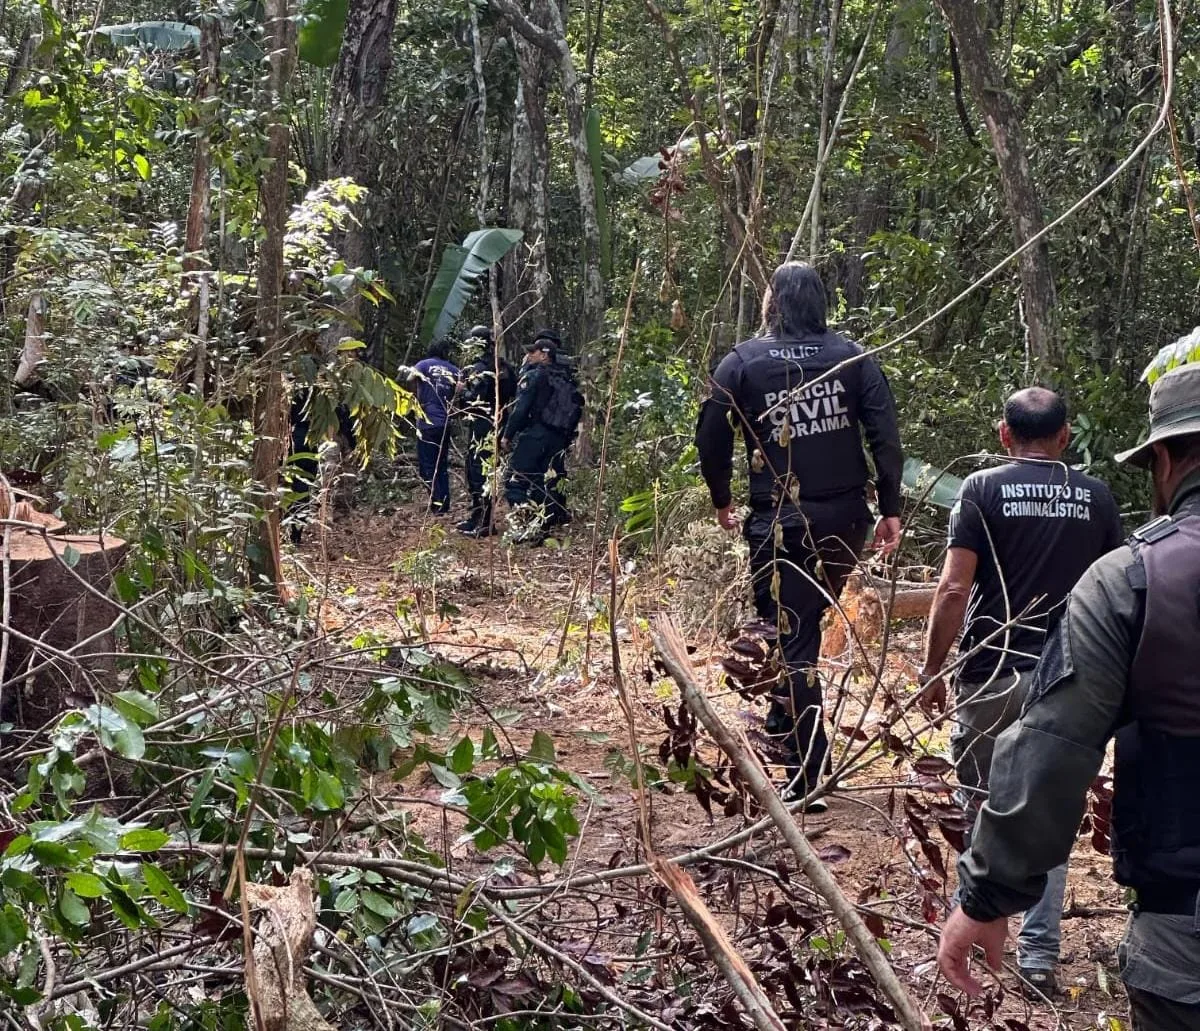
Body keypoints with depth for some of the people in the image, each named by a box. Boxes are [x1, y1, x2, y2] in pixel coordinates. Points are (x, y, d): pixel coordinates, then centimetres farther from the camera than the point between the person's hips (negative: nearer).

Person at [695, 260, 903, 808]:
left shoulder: (742, 363, -3)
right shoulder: (851, 356, 3)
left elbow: (711, 438, -2)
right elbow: (885, 434, -2)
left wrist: (722, 501, 14)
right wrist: (890, 510, 4)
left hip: (781, 525, -3)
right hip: (845, 521, 3)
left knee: (792, 640, 2)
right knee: (809, 623, 23)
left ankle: (807, 777, 2)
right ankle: (783, 725, 32)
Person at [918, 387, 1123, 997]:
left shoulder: (983, 489, -4)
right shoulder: (1097, 498, 4)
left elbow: (954, 588, -10)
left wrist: (931, 670, -2)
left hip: (991, 672, -2)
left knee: (983, 804, 14)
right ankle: (1039, 953, 8)